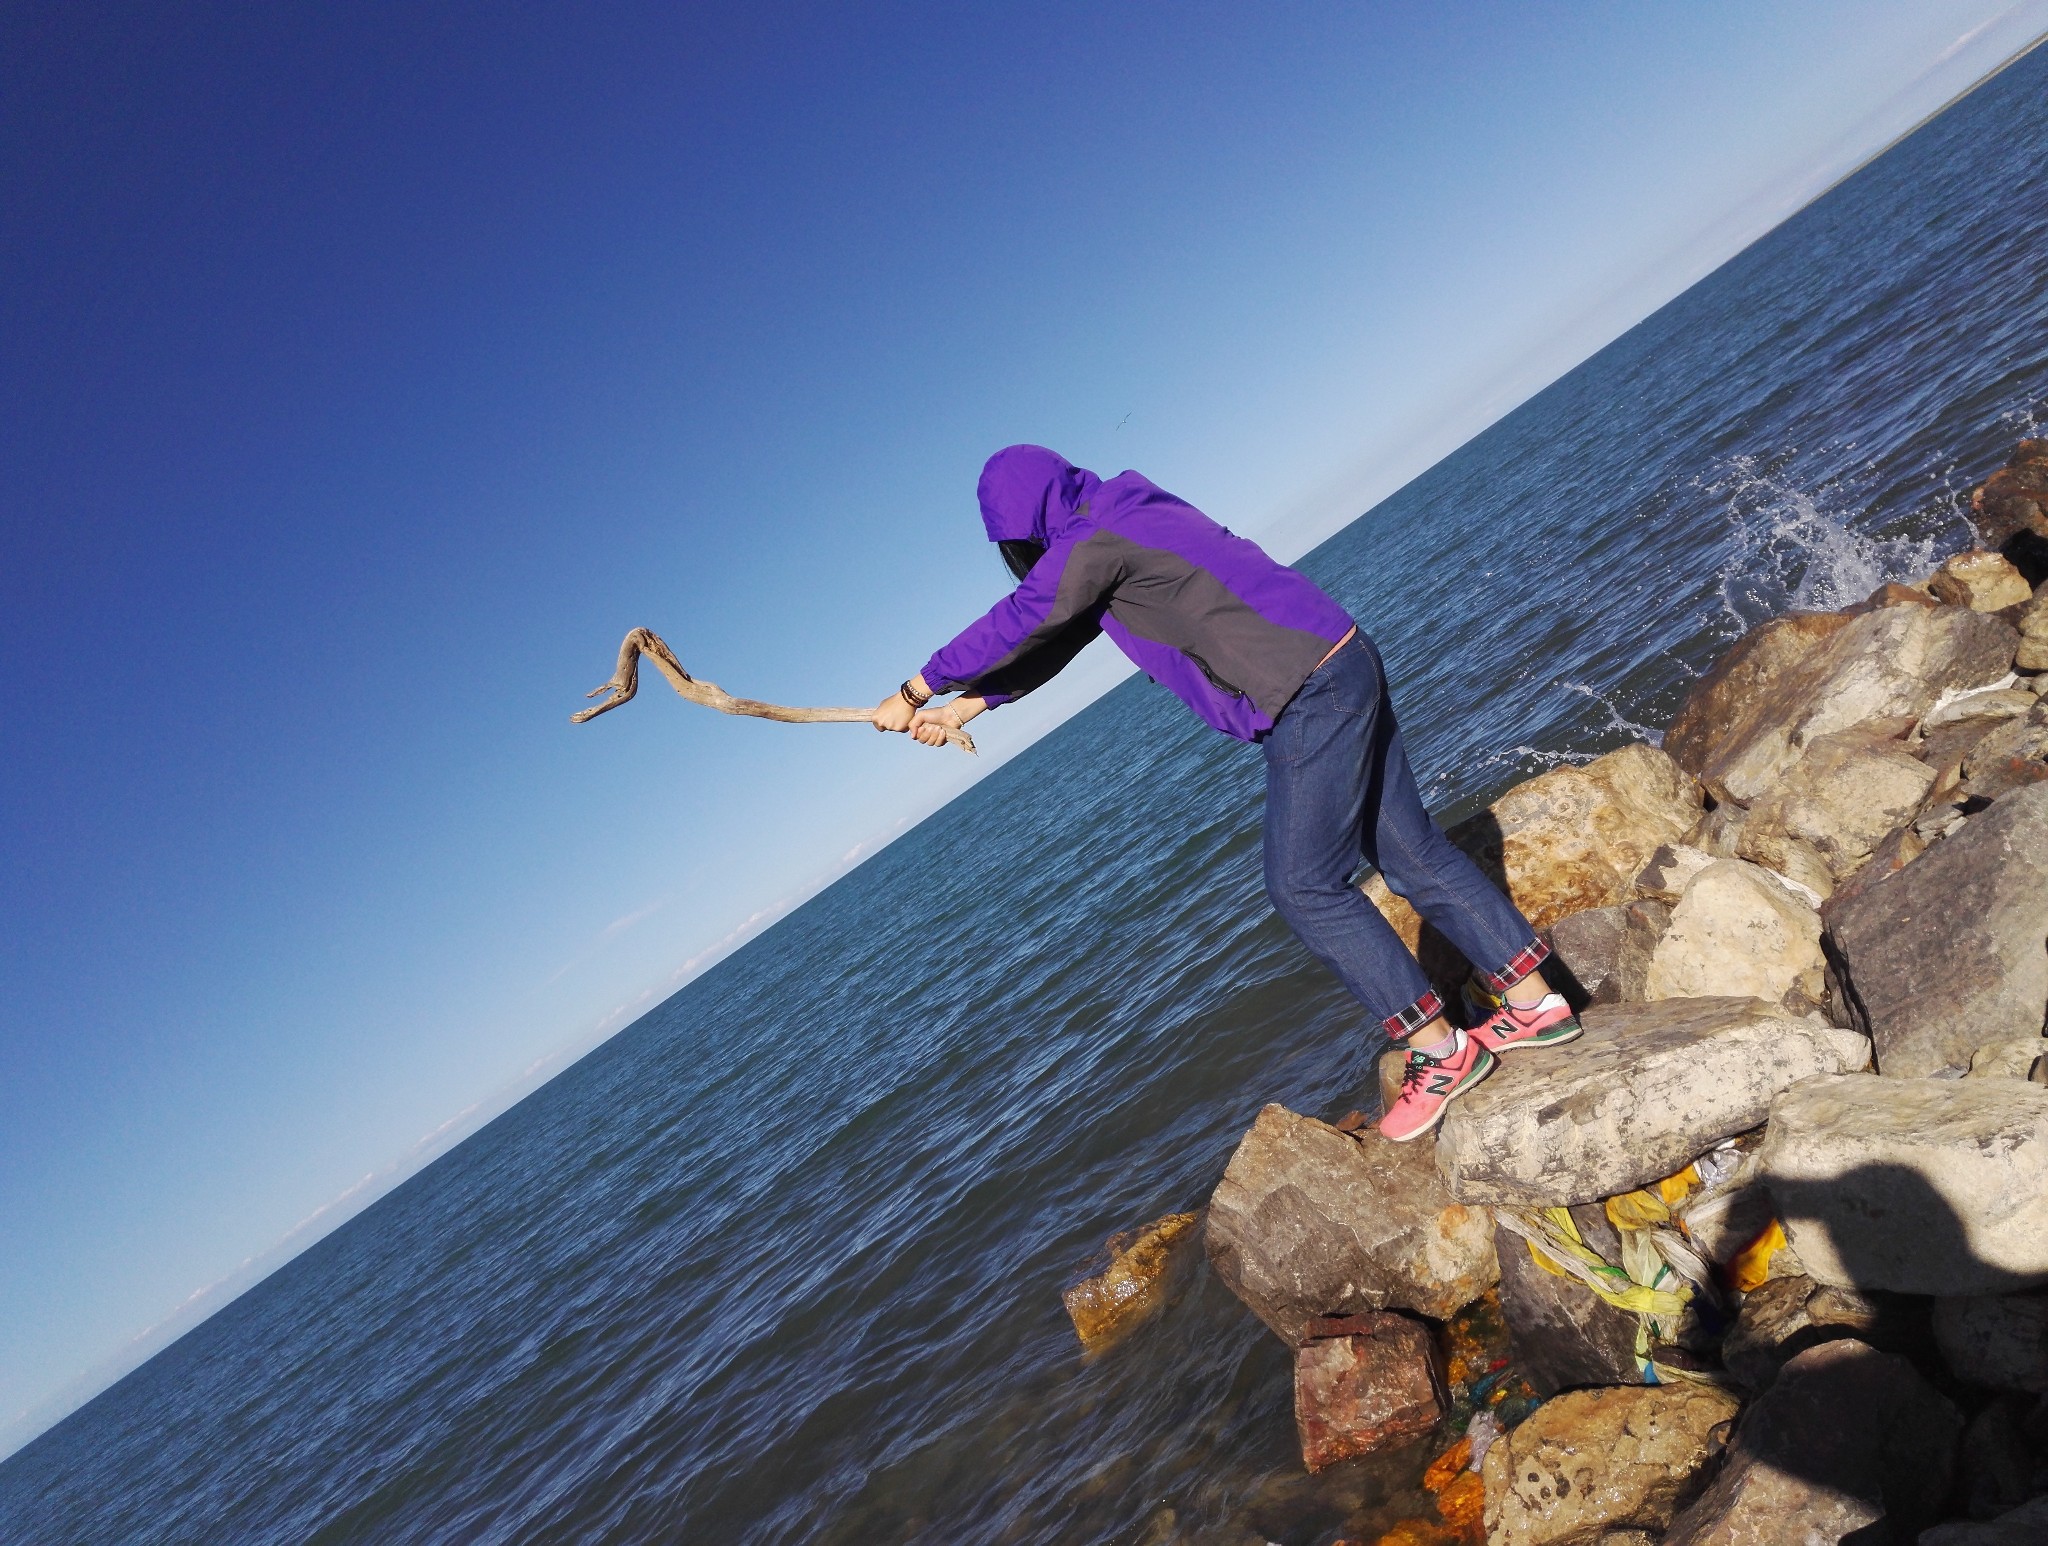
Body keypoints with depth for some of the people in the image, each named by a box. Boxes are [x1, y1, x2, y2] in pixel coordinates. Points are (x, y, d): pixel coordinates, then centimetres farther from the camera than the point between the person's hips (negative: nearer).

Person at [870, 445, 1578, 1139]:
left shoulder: (1094, 542, -13)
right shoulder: (1130, 518, 17)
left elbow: (1014, 629, -6)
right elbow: (1053, 641, 21)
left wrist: (916, 691, 7)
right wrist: (965, 706, 21)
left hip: (1309, 698, -10)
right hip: (1345, 668, 10)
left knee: (1303, 884, -2)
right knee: (1411, 853, 14)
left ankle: (1440, 1047, 6)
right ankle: (1534, 1003, 22)